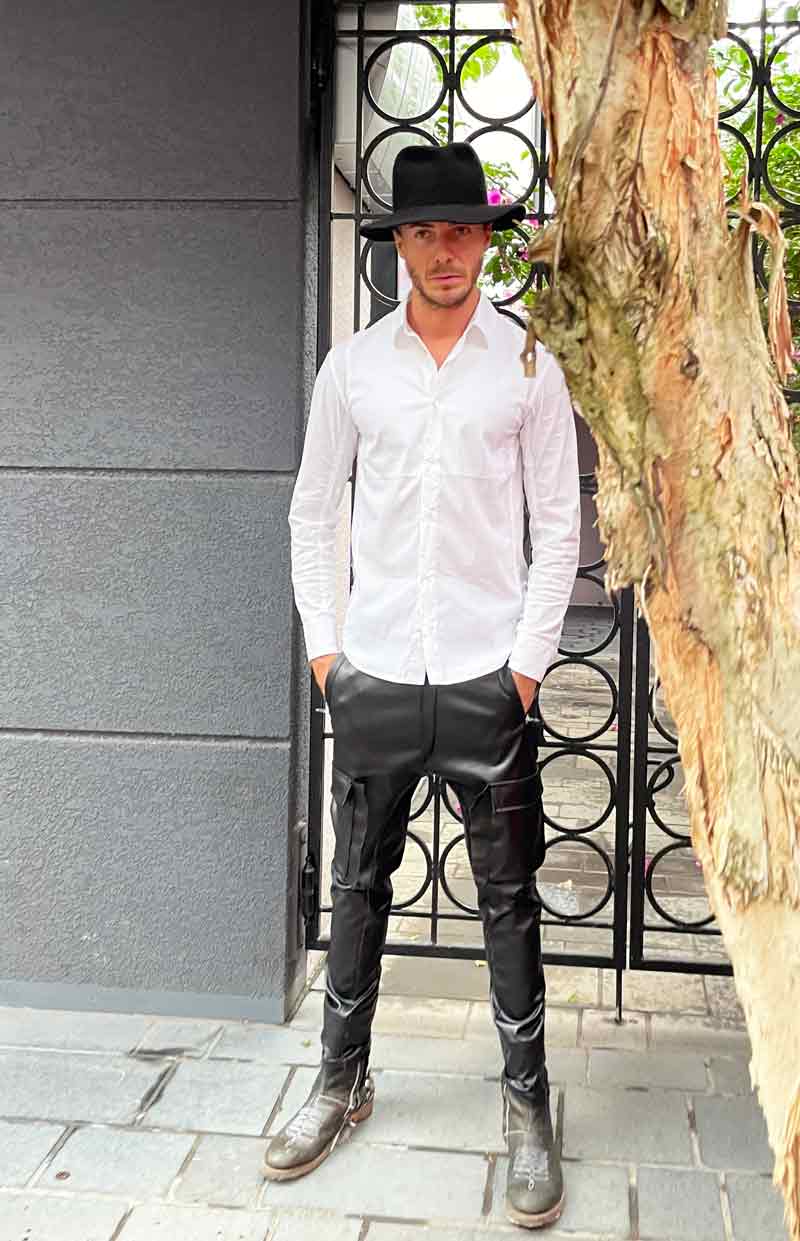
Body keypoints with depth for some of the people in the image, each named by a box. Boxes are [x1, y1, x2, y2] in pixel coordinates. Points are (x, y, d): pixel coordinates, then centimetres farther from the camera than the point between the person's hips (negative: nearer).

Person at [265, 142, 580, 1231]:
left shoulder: (528, 365, 1)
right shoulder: (353, 366, 6)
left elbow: (558, 524, 1)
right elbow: (313, 513, 10)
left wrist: (530, 658, -5)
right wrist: (322, 642, 3)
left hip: (488, 677, -2)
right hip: (374, 673, 2)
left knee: (509, 897, 7)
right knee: (358, 885, 12)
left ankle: (527, 1102, 23)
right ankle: (341, 1082, 30)